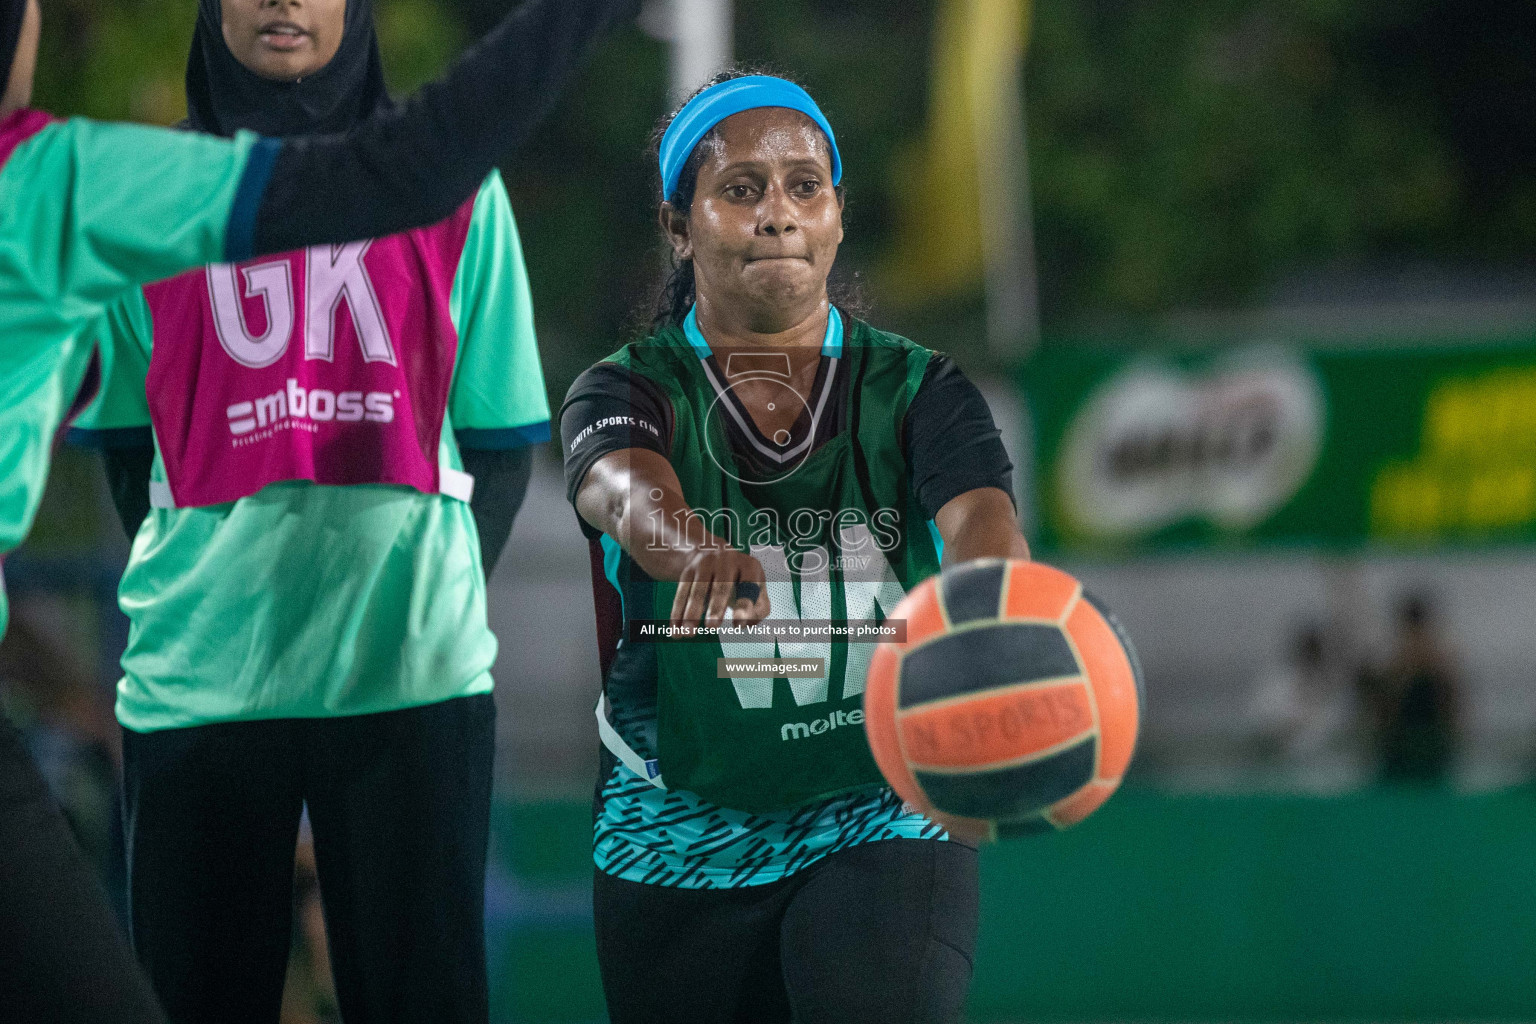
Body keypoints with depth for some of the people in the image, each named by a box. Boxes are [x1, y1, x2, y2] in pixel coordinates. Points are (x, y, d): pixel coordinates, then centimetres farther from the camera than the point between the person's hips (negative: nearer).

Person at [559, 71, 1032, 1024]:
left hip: (884, 822, -1)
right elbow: (627, 492, -26)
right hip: (678, 842, 1)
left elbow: (980, 518, -21)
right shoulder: (628, 392, -2)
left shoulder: (921, 391, 0)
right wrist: (699, 551, -51)